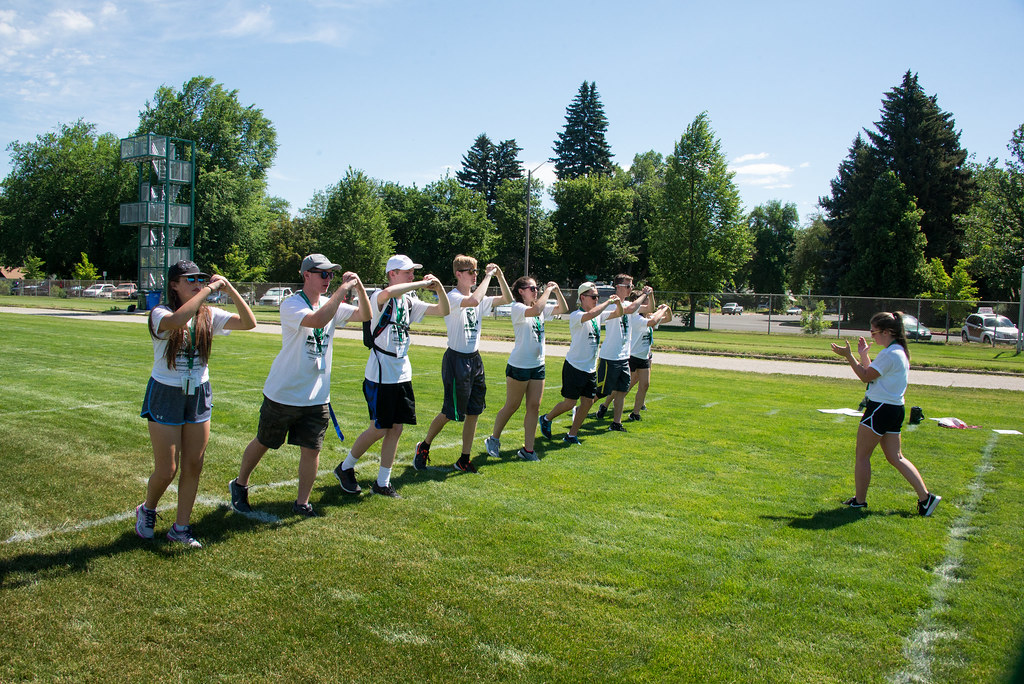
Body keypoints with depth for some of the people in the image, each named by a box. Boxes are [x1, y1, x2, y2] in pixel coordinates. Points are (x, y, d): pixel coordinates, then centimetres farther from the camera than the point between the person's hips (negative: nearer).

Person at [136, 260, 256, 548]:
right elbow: (177, 320, -38)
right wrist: (210, 289, -32)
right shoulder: (161, 314, -13)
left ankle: (181, 527, 23)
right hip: (166, 395, -4)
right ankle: (147, 510, 33)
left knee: (193, 467, 8)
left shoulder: (209, 315, 0)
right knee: (166, 469, 1)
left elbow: (249, 323, -11)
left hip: (199, 395, 4)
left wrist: (229, 289, -20)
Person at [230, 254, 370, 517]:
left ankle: (302, 502, 20)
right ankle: (240, 485, 36)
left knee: (311, 449, 4)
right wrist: (342, 290, -31)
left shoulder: (332, 305, 5)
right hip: (283, 394, -4)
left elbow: (365, 315, 2)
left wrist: (359, 288, -13)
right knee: (263, 443, 12)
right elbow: (317, 320, -34)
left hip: (317, 397, 5)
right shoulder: (291, 304, -15)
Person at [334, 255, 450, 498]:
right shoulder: (380, 298, -12)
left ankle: (382, 482, 18)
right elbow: (388, 293, -38)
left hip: (402, 375, 7)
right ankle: (345, 468, 22)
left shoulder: (410, 302, 11)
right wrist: (422, 284, -30)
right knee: (379, 429, 0)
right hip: (380, 376, -7)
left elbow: (444, 311, 10)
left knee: (396, 429, 7)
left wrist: (439, 288, -8)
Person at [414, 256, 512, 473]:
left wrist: (499, 275, 2)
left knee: (473, 412, 8)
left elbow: (507, 299, 14)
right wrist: (488, 276, -24)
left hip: (475, 359, 8)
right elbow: (473, 301, -35)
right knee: (450, 413, 0)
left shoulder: (479, 299, 11)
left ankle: (464, 460, 17)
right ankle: (424, 447, 23)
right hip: (456, 359, -8)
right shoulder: (453, 297, -14)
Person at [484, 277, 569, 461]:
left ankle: (528, 449, 11)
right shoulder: (517, 308, -12)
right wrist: (548, 291, -20)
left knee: (534, 406, 4)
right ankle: (493, 440, 24)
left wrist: (557, 290, -3)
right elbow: (536, 310, -31)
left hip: (538, 365, 7)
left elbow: (563, 308, 9)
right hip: (519, 365, -7)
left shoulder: (542, 307, 10)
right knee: (512, 406, 4)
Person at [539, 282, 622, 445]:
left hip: (591, 369, 7)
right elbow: (590, 314, -36)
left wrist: (618, 303, -6)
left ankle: (572, 435, 17)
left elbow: (618, 314, 16)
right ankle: (546, 419, 24)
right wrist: (608, 301, -26)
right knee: (570, 403, -2)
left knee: (588, 402, 5)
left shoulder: (599, 315, 9)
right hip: (574, 366, -7)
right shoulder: (575, 316, -16)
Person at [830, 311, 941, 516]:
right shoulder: (900, 351, 14)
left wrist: (848, 355, -13)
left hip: (880, 408, -10)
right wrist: (863, 354, 19)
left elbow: (866, 376, -15)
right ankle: (925, 497, 8)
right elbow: (873, 373, 20)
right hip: (895, 409, 10)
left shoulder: (889, 354, -18)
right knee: (895, 457, 13)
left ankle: (859, 501, 11)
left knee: (862, 456, 2)